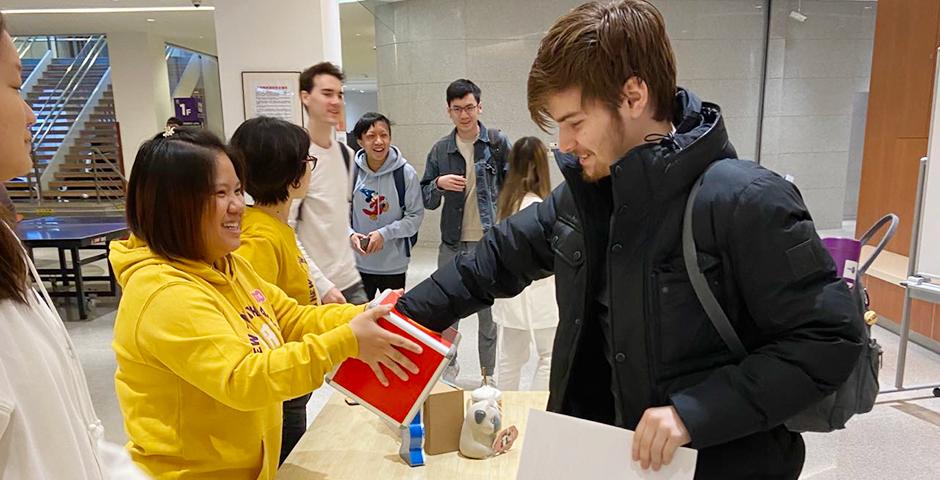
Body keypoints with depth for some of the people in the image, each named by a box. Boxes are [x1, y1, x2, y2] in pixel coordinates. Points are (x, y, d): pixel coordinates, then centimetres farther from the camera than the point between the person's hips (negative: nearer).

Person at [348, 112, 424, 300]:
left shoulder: (406, 172, -13)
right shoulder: (352, 171, -10)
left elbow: (416, 215, -9)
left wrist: (385, 233, -19)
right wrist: (351, 234, -17)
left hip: (394, 263, -1)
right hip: (358, 262, 1)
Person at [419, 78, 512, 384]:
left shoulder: (498, 143, -2)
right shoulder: (440, 150, 5)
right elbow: (426, 199, 9)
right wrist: (439, 184, -12)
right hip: (453, 244, 3)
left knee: (490, 313, 9)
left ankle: (489, 373, 25)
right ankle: (448, 364, 34)